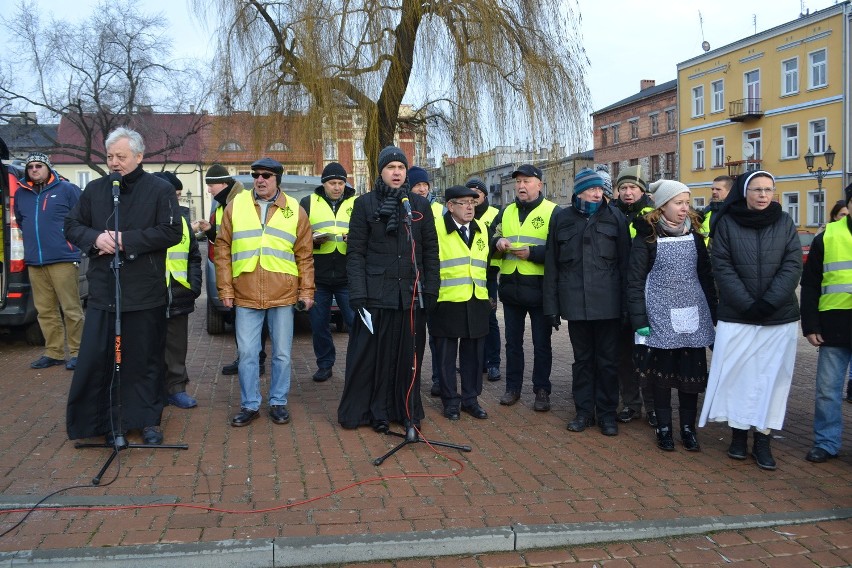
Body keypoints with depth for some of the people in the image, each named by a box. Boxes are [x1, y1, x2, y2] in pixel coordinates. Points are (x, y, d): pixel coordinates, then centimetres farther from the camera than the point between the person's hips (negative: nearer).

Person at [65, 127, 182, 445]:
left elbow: (172, 232, -10)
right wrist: (95, 238, -10)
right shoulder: (95, 189, 11)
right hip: (102, 292, 3)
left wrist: (125, 240, -15)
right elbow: (72, 225, 12)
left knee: (146, 360, 6)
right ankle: (108, 422, 16)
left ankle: (149, 420, 20)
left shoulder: (160, 189, -1)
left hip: (145, 294, -3)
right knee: (96, 359, 3)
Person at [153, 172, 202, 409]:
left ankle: (175, 388, 24)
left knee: (177, 347, 13)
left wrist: (194, 285, 7)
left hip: (178, 298, 5)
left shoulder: (182, 218, 12)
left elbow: (194, 257, 17)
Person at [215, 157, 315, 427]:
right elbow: (223, 249, 6)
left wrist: (306, 291, 3)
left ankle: (278, 402, 23)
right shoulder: (236, 206, 6)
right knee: (247, 354, 5)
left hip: (283, 296, 0)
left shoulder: (294, 210, 5)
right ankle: (249, 405, 19)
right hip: (246, 296, 0)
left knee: (282, 354, 8)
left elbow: (305, 255, 7)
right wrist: (225, 288, 1)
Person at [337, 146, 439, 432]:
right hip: (376, 294, -2)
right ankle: (375, 411, 15)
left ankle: (408, 410, 21)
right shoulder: (365, 204, 4)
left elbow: (431, 251, 10)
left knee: (409, 355, 8)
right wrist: (358, 294, -9)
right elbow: (355, 252, -1)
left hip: (412, 294, 2)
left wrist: (431, 290, 3)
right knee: (372, 353, 1)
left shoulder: (420, 205, 10)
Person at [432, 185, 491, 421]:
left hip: (477, 302, 5)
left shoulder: (481, 229, 13)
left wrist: (489, 294, 20)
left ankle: (471, 399, 22)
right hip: (447, 302, -5)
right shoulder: (436, 228, -8)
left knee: (473, 353, 10)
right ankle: (450, 401, 16)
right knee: (447, 354, 4)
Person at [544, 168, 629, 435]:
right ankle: (584, 410, 22)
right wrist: (552, 306, 2)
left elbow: (625, 261, 1)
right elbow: (551, 265, 6)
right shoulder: (563, 219, 6)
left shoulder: (614, 217, 3)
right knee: (582, 358, 11)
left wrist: (626, 303, -4)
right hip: (576, 302, 1)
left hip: (607, 303, -1)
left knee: (607, 360, 6)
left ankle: (607, 413, 18)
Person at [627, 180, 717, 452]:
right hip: (661, 317, -3)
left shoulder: (694, 234, 8)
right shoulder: (647, 236, -4)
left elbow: (706, 276, 12)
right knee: (663, 372, 5)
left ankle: (688, 428, 20)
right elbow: (635, 280, -5)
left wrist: (713, 317, 9)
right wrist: (639, 320, -11)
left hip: (693, 318, 3)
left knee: (692, 373, 6)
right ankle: (663, 428, 19)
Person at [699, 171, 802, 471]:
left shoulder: (785, 223, 5)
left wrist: (768, 303, -14)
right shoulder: (727, 223, -1)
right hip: (736, 317, -1)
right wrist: (747, 305, -14)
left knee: (772, 377, 4)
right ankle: (738, 433, 17)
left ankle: (763, 440, 13)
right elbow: (722, 268, -6)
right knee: (738, 375, 3)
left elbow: (792, 266, -2)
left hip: (780, 318, 2)